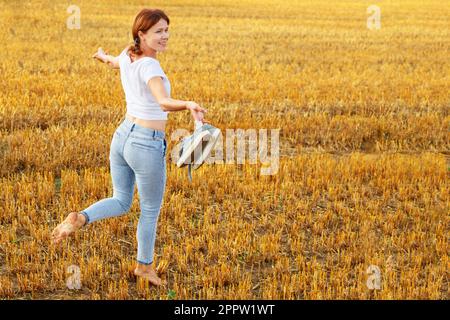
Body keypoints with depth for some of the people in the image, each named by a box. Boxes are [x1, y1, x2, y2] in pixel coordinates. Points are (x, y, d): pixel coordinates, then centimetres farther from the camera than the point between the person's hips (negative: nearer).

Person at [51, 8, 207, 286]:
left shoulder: (128, 56, 0)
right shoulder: (150, 67, -24)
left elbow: (117, 63, 27)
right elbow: (164, 102, -43)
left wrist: (105, 57, 51)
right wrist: (189, 105, -63)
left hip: (122, 136, 7)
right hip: (148, 146, -7)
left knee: (121, 203, 21)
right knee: (151, 210, 16)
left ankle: (80, 219, -7)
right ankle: (145, 265, 34)